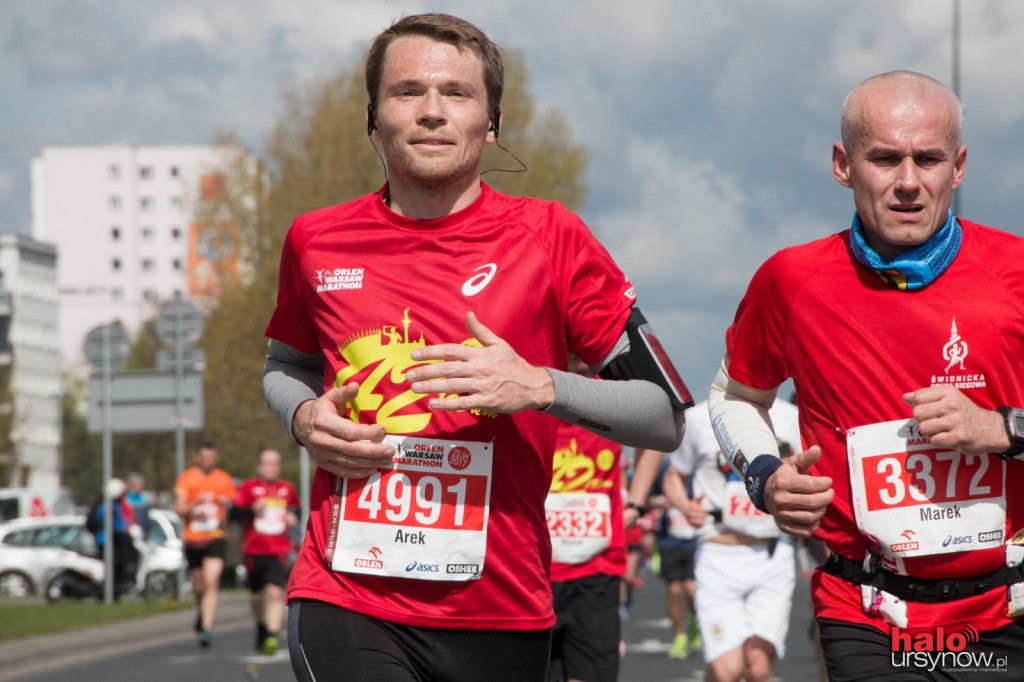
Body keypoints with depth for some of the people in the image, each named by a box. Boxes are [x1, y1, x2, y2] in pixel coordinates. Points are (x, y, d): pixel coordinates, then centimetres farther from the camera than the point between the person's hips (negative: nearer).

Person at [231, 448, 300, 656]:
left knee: (275, 593, -18)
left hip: (278, 552, 0)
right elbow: (234, 512, -2)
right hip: (254, 551, 0)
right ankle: (261, 629, 38)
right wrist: (253, 509, -18)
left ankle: (272, 636, -27)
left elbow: (296, 508, 30)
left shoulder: (287, 489, 12)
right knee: (258, 596, 12)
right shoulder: (249, 487, 4)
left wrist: (294, 516, 8)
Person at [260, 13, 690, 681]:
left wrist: (539, 386, -16)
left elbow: (666, 417, 0)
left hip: (503, 615, 0)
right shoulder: (317, 241, 6)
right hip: (345, 596, 0)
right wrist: (304, 418, 5)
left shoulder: (550, 238, -1)